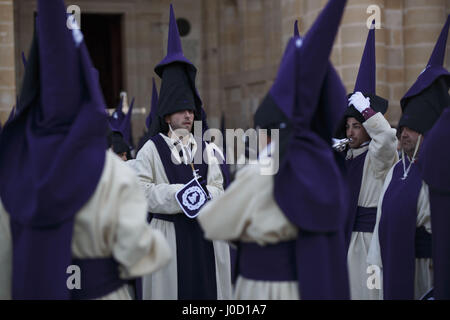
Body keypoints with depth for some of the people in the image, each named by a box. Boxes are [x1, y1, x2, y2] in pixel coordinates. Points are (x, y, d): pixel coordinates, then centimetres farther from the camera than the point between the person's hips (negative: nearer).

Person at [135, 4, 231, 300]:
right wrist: (180, 193, -18)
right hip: (170, 235, -3)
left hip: (205, 234, 3)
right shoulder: (152, 149, 0)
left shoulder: (205, 149, 11)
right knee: (173, 287, -1)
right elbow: (143, 190, -9)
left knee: (207, 287, 2)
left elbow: (218, 190, 6)